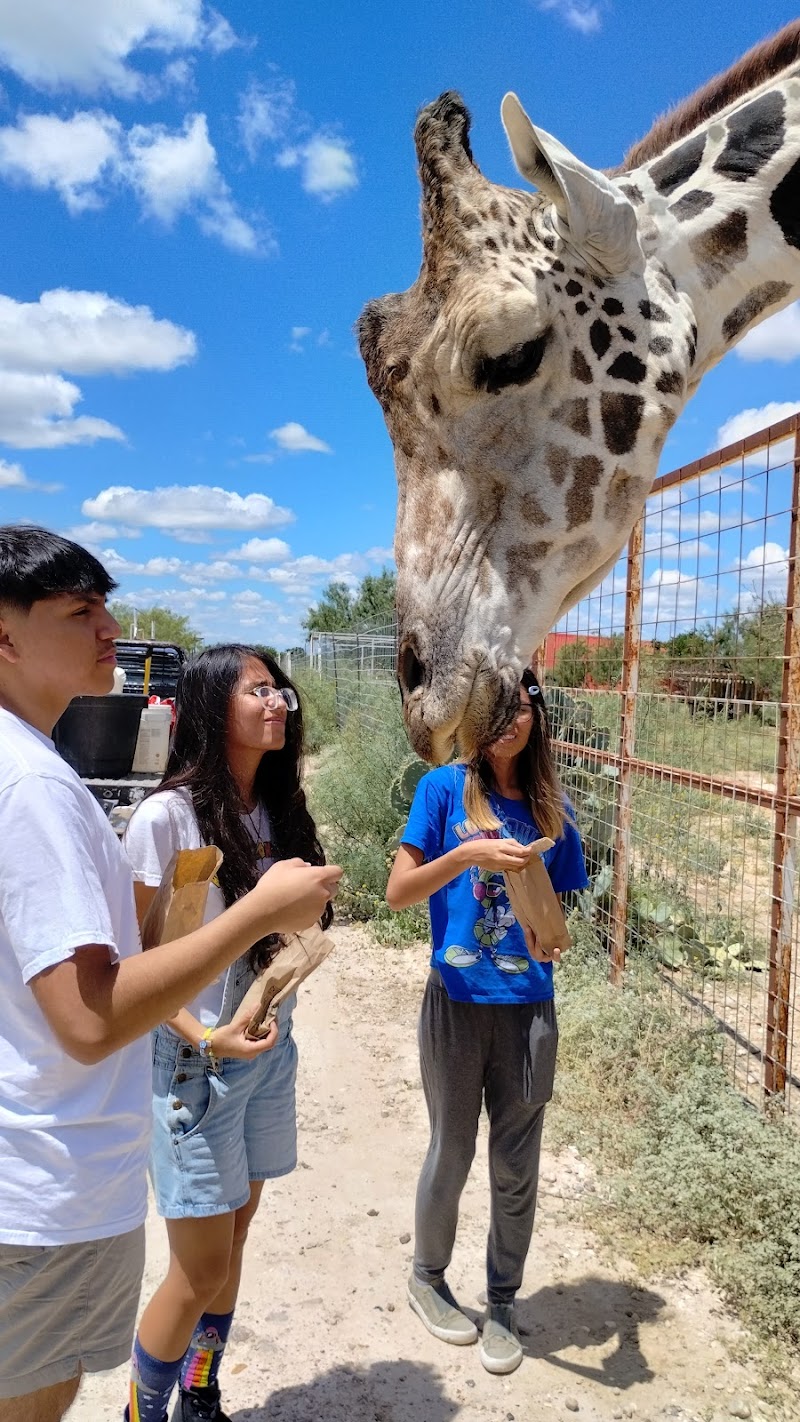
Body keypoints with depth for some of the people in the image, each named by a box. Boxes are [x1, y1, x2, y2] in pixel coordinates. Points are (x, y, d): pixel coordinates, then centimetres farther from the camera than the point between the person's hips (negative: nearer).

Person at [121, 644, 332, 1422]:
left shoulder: (277, 811, 1)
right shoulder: (167, 816, -18)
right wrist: (208, 1038, -23)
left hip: (269, 1050, 6)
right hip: (194, 1062, -6)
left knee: (233, 1240, 19)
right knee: (203, 1265, 4)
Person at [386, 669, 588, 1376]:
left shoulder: (550, 806, 1)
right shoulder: (445, 788, -8)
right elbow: (398, 892, -14)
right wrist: (468, 854, -29)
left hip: (528, 1007, 3)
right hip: (457, 1003, -2)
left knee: (517, 1166, 12)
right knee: (452, 1153, 14)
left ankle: (502, 1302, 35)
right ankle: (427, 1277, 40)